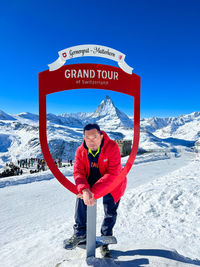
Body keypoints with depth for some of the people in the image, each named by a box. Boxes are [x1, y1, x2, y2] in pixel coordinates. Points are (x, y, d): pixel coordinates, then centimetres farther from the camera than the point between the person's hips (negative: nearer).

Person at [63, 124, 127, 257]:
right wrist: (84, 190, -41)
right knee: (81, 197, -23)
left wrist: (94, 192, -41)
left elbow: (112, 174, -34)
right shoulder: (81, 151, -14)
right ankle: (80, 233, -5)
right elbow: (78, 172, -20)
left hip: (112, 183, -2)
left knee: (110, 212, -2)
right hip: (90, 181, 3)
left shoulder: (112, 147, -28)